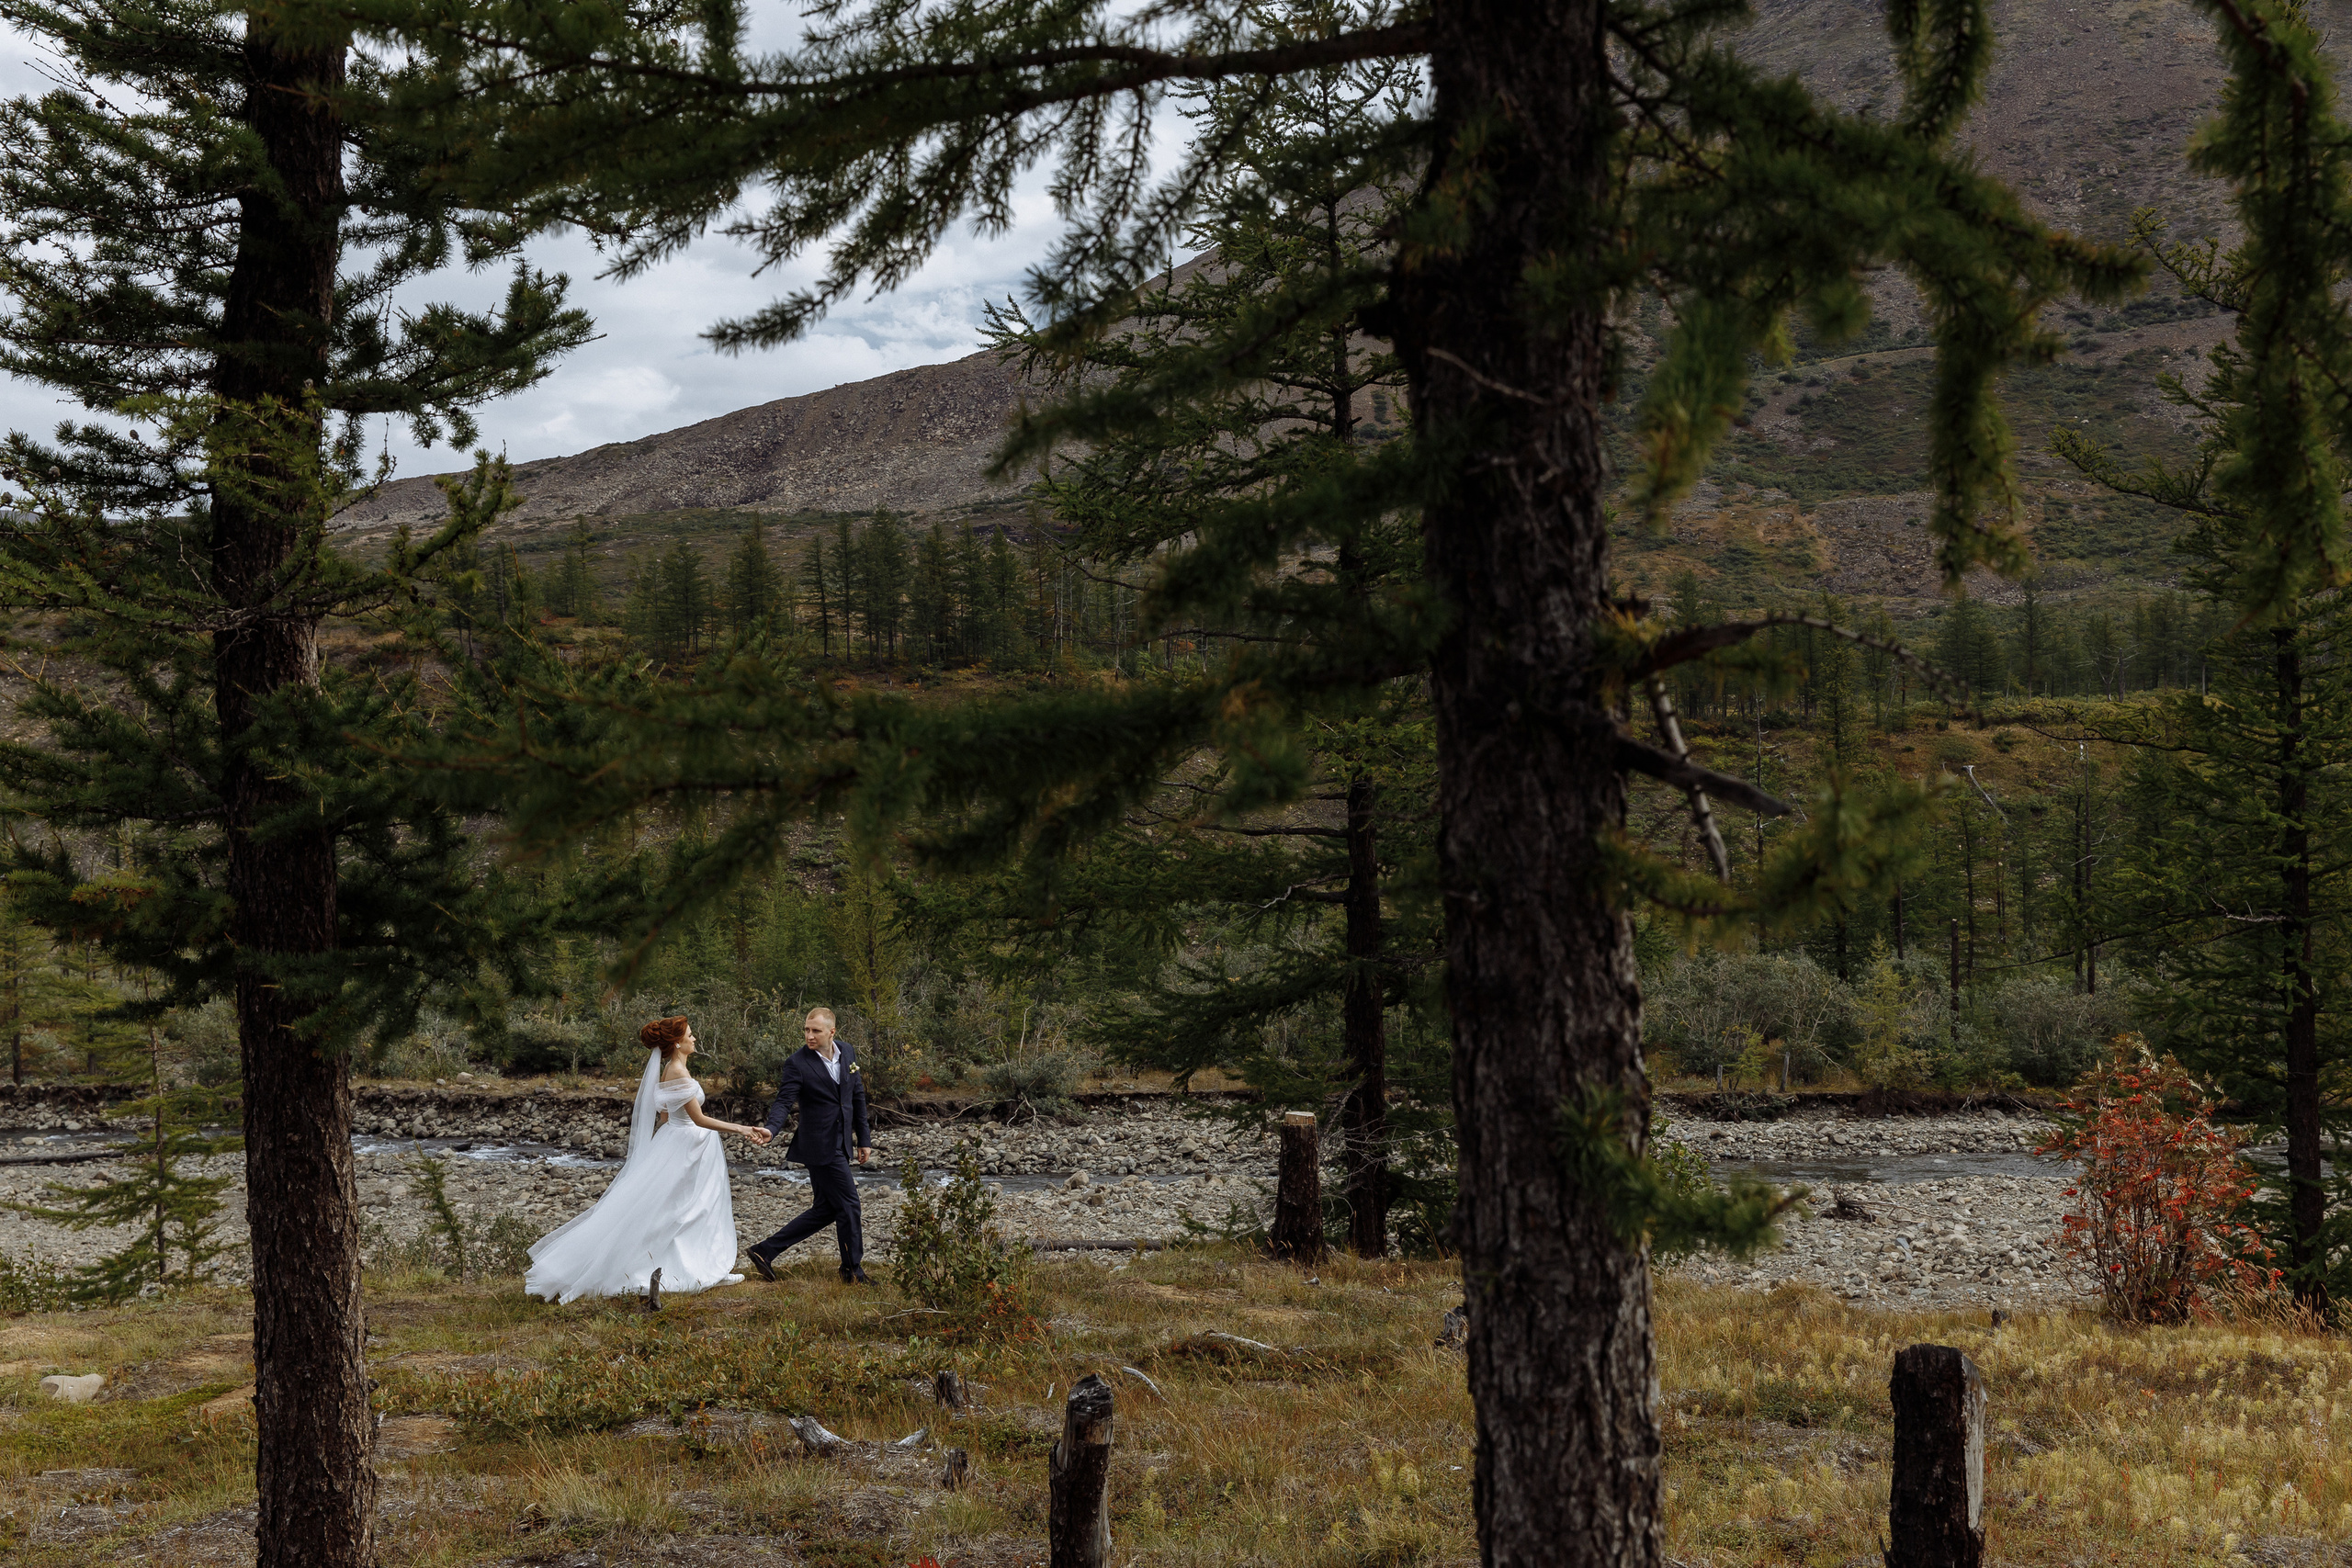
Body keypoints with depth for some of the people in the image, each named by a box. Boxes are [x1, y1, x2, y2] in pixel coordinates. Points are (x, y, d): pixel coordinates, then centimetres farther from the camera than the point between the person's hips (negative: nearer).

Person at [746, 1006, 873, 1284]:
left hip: (841, 1144, 8)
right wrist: (770, 1129, -38)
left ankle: (766, 1251, 17)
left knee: (825, 1209, 11)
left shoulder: (847, 1053, 7)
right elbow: (784, 1102, -18)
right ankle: (853, 1270, 14)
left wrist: (864, 1138, 15)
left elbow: (857, 1097, 15)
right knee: (848, 1206, -3)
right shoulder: (797, 1063, -12)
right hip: (821, 1146, -8)